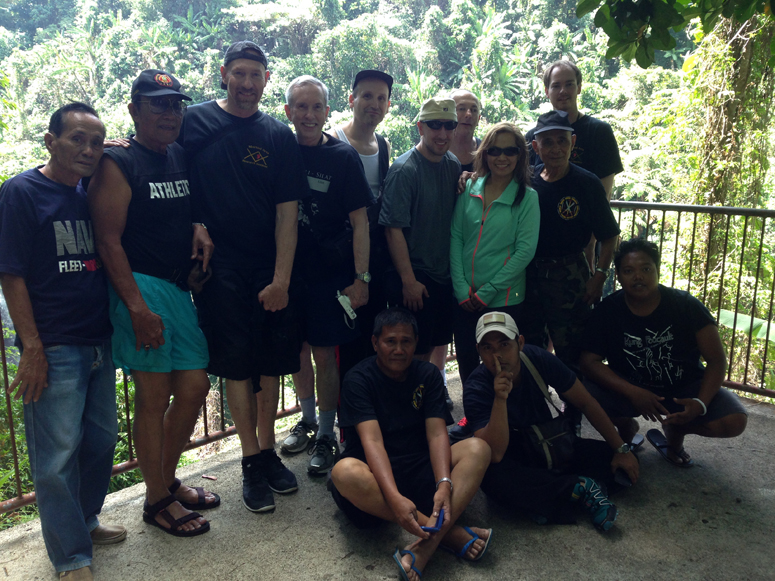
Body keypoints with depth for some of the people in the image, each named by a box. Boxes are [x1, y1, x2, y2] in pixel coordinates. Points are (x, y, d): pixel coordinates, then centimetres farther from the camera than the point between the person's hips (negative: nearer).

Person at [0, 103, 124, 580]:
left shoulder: (92, 192, 9)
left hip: (99, 340, 6)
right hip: (53, 347, -6)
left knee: (102, 439, 15)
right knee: (58, 454, 1)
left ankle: (84, 521, 37)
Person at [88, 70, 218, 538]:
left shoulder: (183, 157, 14)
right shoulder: (118, 164, -6)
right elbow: (109, 240, -11)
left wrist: (201, 227, 2)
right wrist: (137, 307, -17)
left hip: (182, 288, 7)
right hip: (142, 288, -7)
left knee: (195, 387, 9)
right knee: (154, 396, -1)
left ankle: (168, 478, 30)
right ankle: (157, 499, 16)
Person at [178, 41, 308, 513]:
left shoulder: (279, 137, 4)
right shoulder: (194, 122, 1)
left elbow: (287, 214, 0)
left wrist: (281, 278, -6)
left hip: (272, 270, 2)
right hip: (221, 269, -2)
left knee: (272, 362, 9)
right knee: (238, 364, 2)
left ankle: (268, 451, 25)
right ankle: (252, 464, 15)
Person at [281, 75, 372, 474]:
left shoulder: (343, 157, -5)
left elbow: (359, 222, -5)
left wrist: (361, 278, -10)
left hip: (330, 272, -3)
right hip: (289, 268, 3)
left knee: (324, 353, 1)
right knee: (298, 348, 14)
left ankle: (327, 435, 17)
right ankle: (307, 419, 34)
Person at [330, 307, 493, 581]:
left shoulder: (428, 374, 3)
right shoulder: (359, 379, -8)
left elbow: (436, 434, -9)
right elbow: (372, 440, -21)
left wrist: (444, 484, -28)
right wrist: (394, 497, -37)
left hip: (420, 470, 3)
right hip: (376, 473, -3)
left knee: (477, 448, -21)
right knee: (344, 472, -36)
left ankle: (428, 543, -40)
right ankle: (448, 532, -31)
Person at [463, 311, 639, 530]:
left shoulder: (539, 360, -16)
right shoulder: (476, 389, -24)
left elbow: (586, 403, -5)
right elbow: (495, 455, -34)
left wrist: (622, 449, -6)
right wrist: (500, 398, -44)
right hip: (512, 457, -3)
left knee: (611, 457, -14)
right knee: (491, 476, -37)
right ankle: (580, 488, -23)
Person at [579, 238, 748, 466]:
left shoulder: (686, 306, -12)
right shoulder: (606, 312, -12)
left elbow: (716, 360, -11)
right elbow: (589, 361, -16)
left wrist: (700, 403, -28)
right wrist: (633, 393, -29)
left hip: (684, 389, 1)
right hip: (630, 390, 0)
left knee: (734, 420, -26)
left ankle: (675, 430, 9)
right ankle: (626, 426, 7)